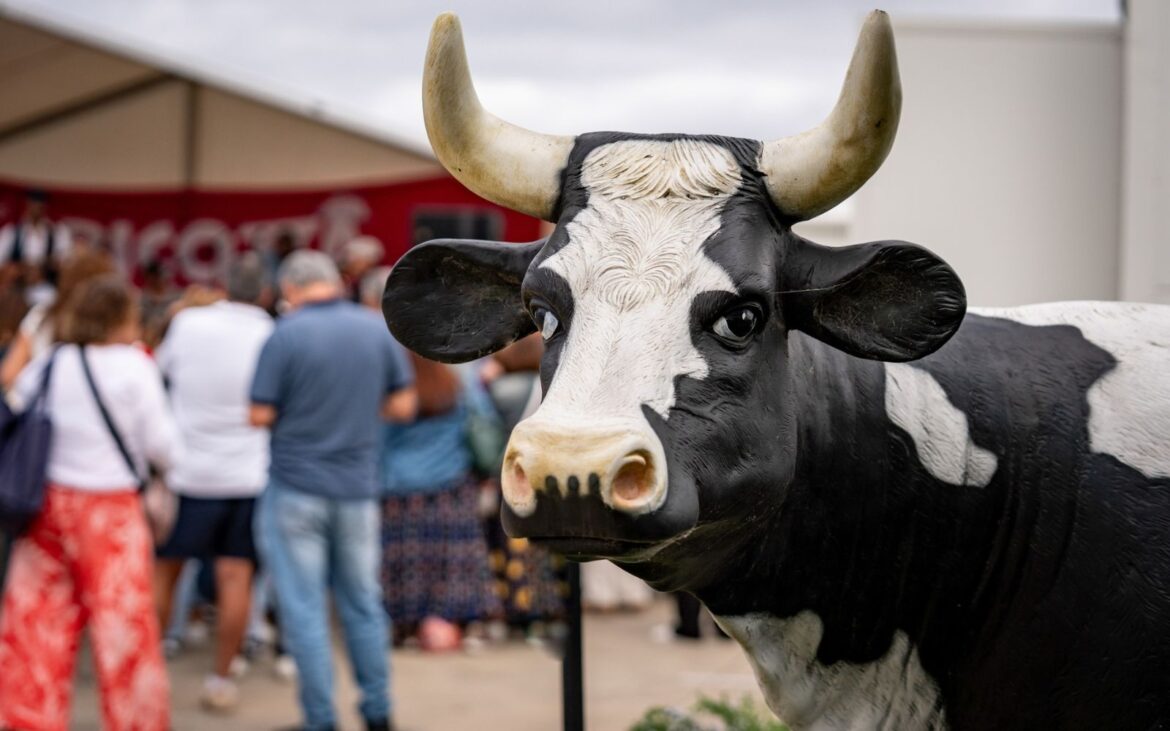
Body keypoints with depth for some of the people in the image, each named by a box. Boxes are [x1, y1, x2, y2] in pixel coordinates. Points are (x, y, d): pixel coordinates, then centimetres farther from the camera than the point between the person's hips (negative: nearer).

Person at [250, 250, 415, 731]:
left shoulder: (287, 334, -12)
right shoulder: (379, 329, 0)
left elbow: (261, 415, -12)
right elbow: (403, 406, 5)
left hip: (295, 488, -4)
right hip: (358, 488, 4)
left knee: (303, 610, 4)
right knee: (363, 604, 15)